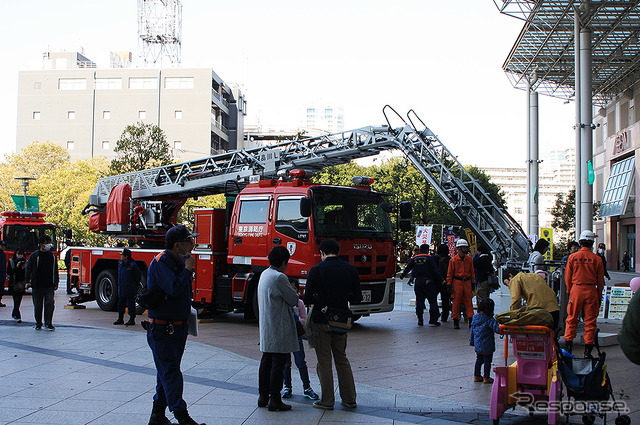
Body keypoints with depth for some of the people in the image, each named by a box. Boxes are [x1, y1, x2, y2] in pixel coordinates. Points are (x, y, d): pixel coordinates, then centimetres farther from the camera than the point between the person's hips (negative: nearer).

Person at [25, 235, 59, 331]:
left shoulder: (52, 256, 11)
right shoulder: (34, 256, 2)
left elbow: (55, 271, 18)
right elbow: (28, 269, 4)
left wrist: (56, 283, 15)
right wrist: (27, 281, -6)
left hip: (49, 287, 1)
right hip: (37, 286, -1)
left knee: (50, 304, -9)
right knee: (38, 306, 5)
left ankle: (48, 324, -2)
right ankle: (38, 324, 17)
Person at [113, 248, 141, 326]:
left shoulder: (133, 265, -12)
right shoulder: (120, 265, 11)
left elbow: (137, 277, -7)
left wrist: (135, 286, -5)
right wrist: (119, 285, 16)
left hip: (130, 290, -8)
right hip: (121, 290, 8)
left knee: (131, 305, -2)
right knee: (120, 304, 12)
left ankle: (132, 320, 4)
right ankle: (120, 319, 21)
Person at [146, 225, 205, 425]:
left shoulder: (179, 261, 12)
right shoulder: (161, 262, -16)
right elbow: (174, 289, -29)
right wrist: (188, 269, -18)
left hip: (178, 326, 9)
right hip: (162, 328, -9)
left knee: (167, 372, 13)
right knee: (170, 372, -7)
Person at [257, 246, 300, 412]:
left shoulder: (264, 274, 10)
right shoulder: (279, 277, -17)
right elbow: (294, 300, -10)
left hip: (266, 327, 9)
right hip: (279, 328, -9)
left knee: (266, 361, 14)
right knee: (278, 362, -3)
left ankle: (263, 396, 20)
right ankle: (274, 400, -1)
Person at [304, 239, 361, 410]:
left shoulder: (316, 270, -11)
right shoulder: (350, 269, 0)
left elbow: (308, 299, -13)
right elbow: (357, 298, 3)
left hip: (321, 320, -4)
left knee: (324, 361, 5)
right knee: (342, 359, 16)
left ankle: (327, 401, 10)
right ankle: (349, 399, 19)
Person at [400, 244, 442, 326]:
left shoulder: (414, 259, 8)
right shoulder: (428, 258, -4)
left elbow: (407, 268, 17)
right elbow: (435, 270, -7)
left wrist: (403, 275, 34)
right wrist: (440, 279, 1)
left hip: (417, 281, 4)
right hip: (427, 281, -4)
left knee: (419, 301, 9)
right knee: (432, 300, 2)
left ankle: (420, 319, 6)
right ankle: (432, 319, -3)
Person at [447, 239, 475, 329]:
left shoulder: (469, 259, 9)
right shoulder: (454, 260, -2)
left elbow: (472, 272, 17)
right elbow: (449, 273, 0)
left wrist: (473, 282, 12)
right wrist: (449, 285, -4)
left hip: (467, 282, 3)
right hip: (457, 282, -3)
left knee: (469, 301, 3)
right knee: (456, 301, -1)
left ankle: (471, 319, 7)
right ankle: (455, 321, 6)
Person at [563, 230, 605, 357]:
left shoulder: (573, 257, -2)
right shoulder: (597, 259, -2)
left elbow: (567, 277, 3)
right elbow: (600, 280, 3)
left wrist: (569, 291, 16)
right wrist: (599, 295, 12)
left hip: (576, 289, 0)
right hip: (591, 290, 0)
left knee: (571, 319, 9)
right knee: (590, 320, 6)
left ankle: (568, 344, 8)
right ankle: (588, 348, 7)